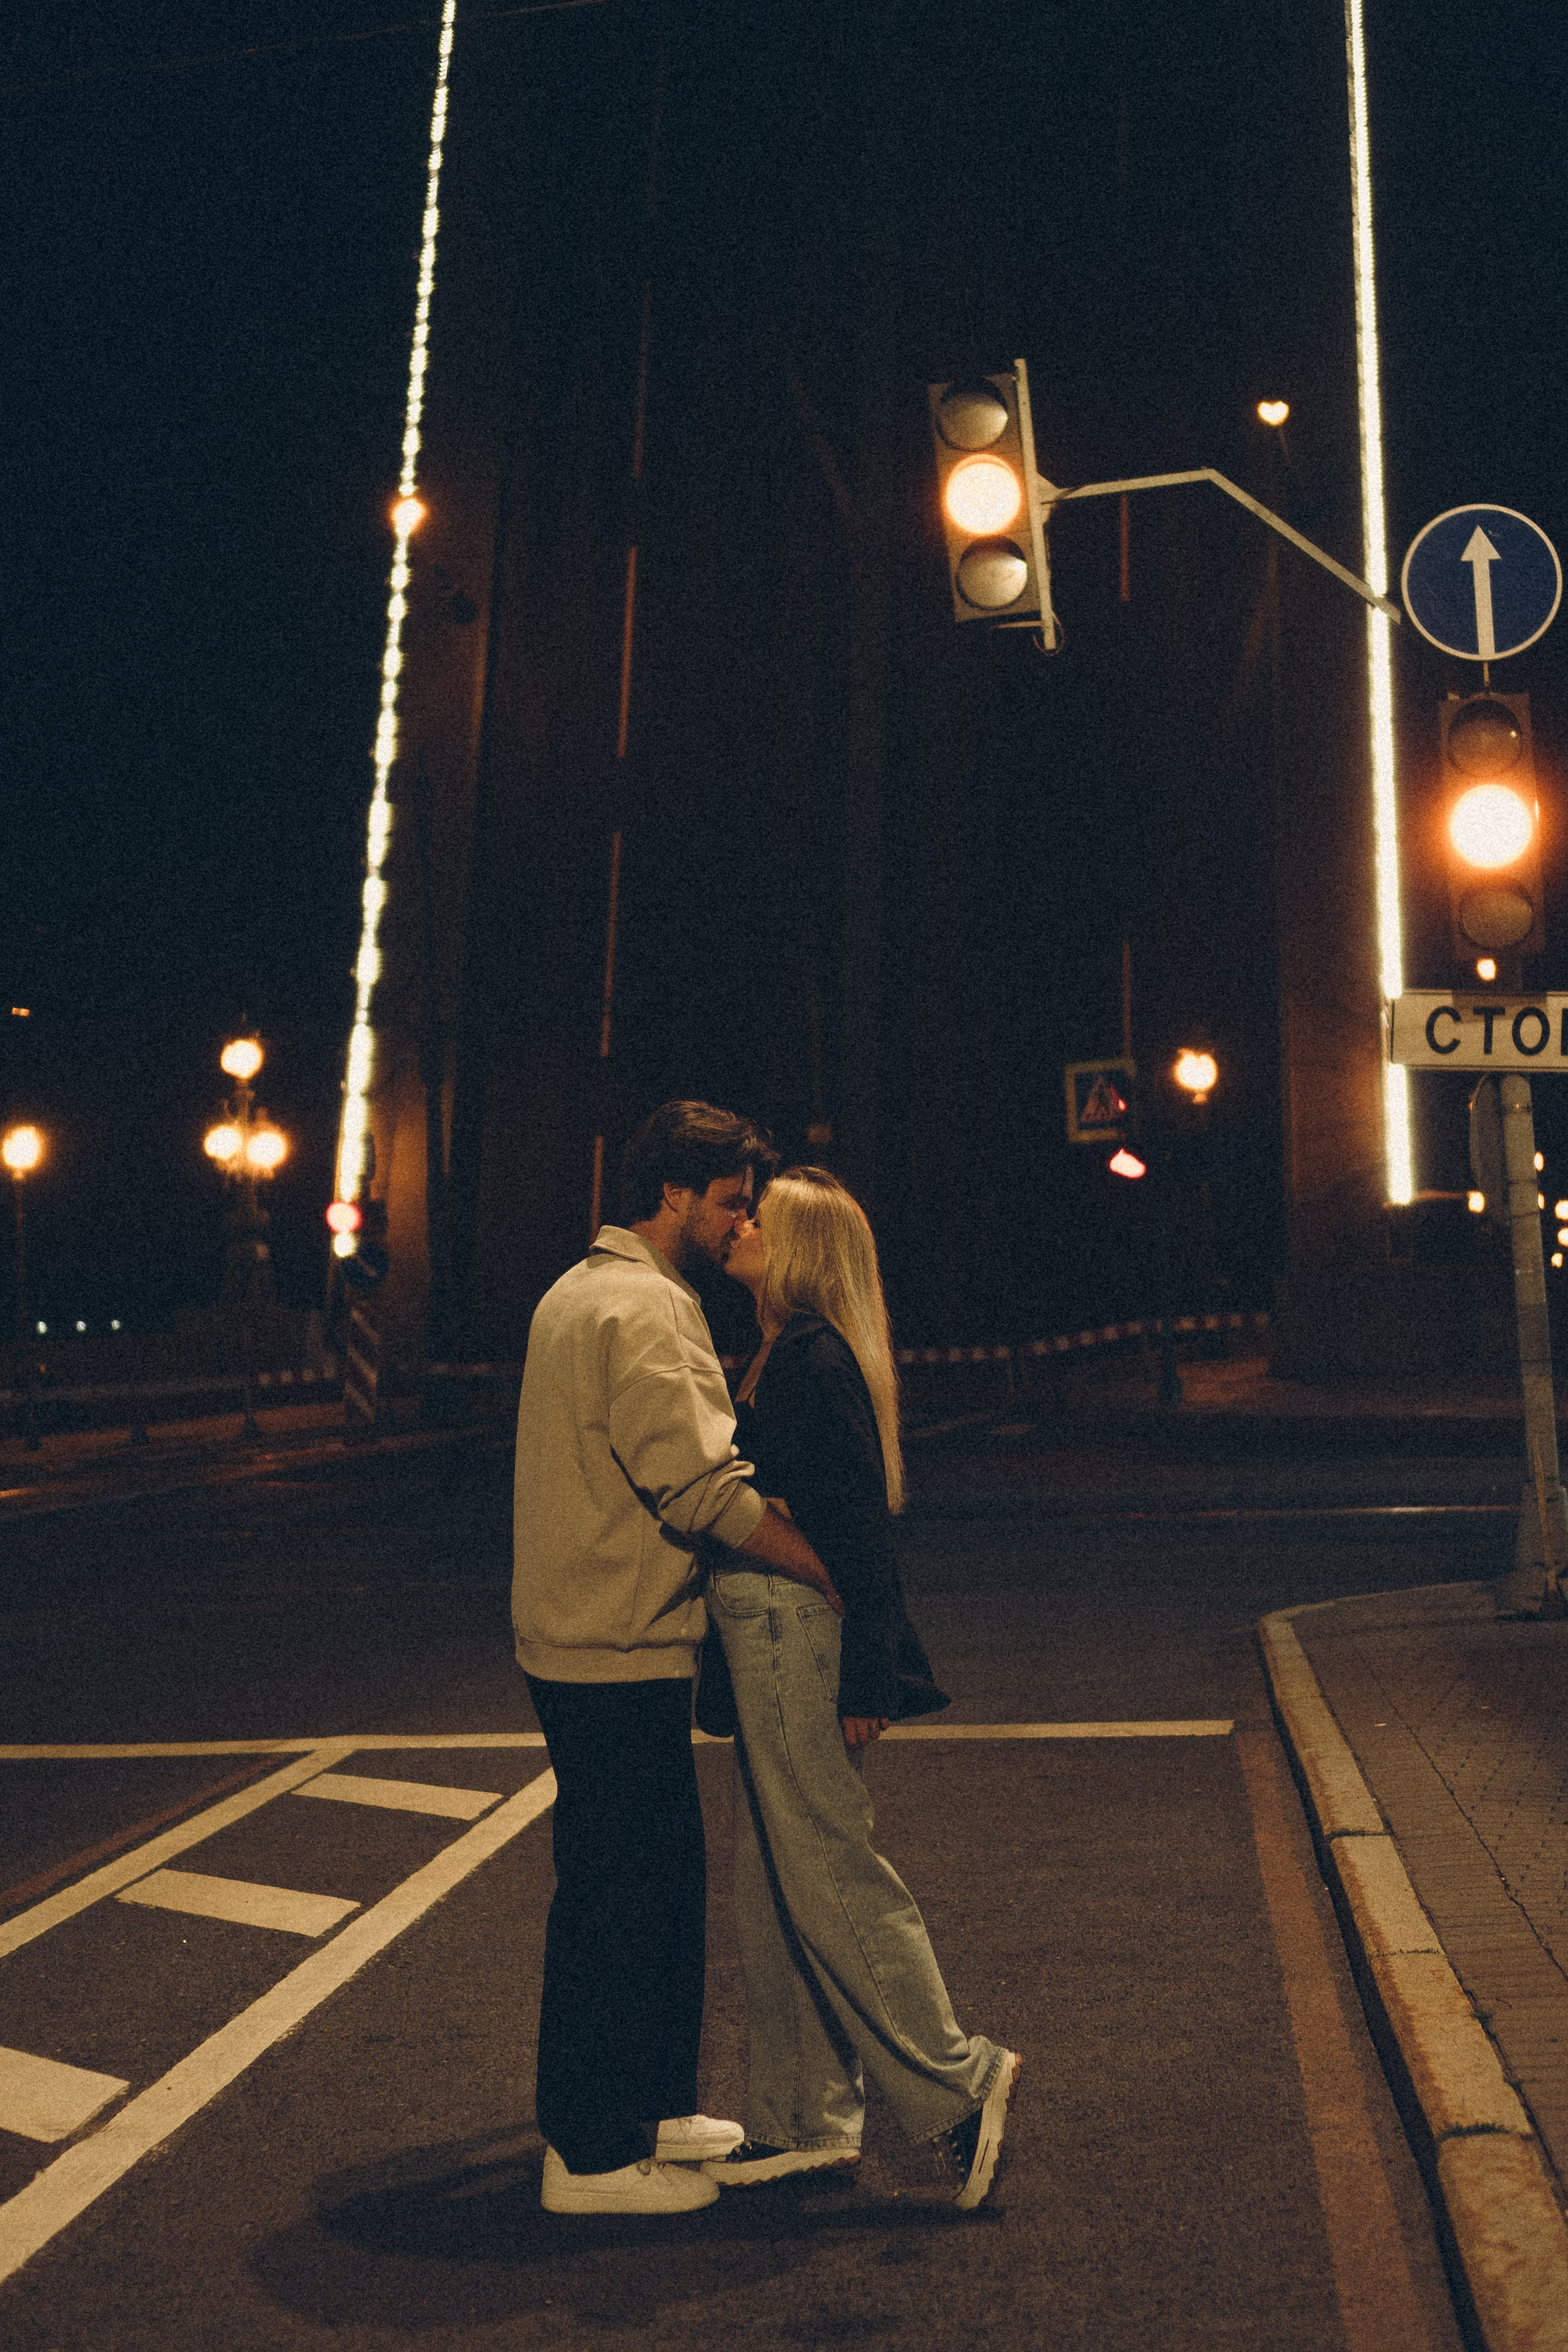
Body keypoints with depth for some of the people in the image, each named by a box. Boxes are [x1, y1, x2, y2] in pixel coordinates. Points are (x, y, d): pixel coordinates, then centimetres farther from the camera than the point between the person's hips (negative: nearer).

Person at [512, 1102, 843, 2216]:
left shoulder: (579, 1290, 16)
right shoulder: (646, 1305, -18)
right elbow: (705, 1487, -24)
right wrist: (839, 1576, -18)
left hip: (583, 1637, 10)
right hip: (619, 1653, -10)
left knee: (663, 1879, 19)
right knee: (617, 1899, 1)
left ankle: (647, 2110, 33)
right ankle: (592, 2158, 15)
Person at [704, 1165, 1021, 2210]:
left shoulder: (812, 1356, -15)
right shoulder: (792, 1352, 15)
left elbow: (854, 1524, -18)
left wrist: (866, 1681, -19)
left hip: (792, 1635, -10)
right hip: (772, 1636, 10)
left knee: (827, 1871, 0)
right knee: (777, 1885, 14)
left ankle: (956, 2078, 14)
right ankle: (808, 2120, 25)